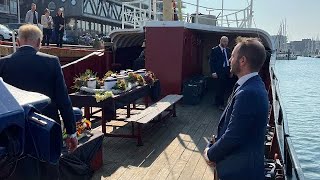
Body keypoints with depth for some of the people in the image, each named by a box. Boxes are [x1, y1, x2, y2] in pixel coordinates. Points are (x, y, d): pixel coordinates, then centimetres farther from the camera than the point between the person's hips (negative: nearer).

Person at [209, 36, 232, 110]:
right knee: (221, 88, -2)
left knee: (223, 87, 10)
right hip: (220, 71, -5)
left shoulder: (228, 50, 10)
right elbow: (211, 61, -8)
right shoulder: (215, 50, -6)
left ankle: (218, 102, 25)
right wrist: (213, 72, -15)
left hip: (227, 71, 5)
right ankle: (220, 104, 11)